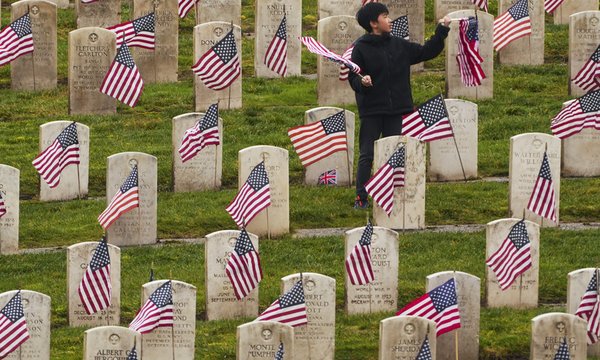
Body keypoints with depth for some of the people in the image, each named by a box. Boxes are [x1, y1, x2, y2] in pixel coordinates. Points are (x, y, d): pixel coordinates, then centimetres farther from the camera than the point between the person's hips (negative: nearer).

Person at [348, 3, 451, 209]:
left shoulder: (399, 45, 8)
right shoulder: (361, 47, -6)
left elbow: (425, 52, 15)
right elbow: (353, 77, -6)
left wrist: (441, 32, 10)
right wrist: (361, 82, -28)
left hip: (395, 110, 4)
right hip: (371, 111, -4)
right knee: (367, 155, -3)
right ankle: (361, 198, 1)